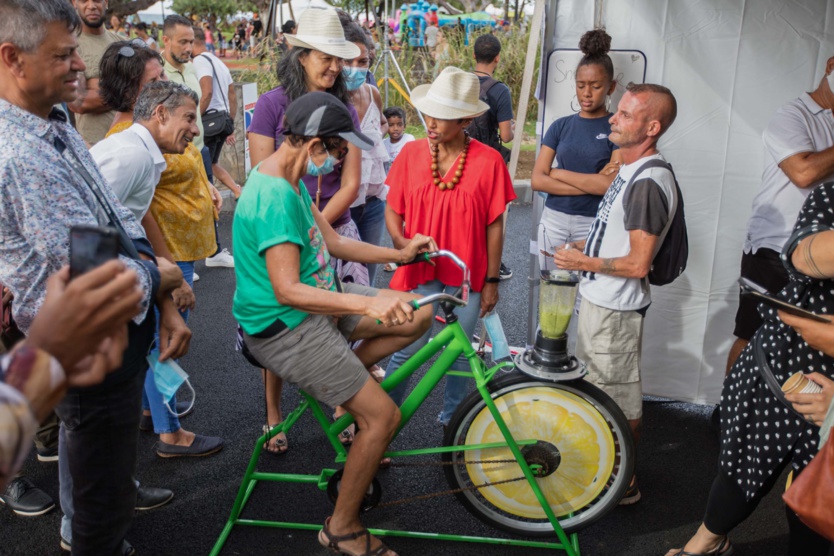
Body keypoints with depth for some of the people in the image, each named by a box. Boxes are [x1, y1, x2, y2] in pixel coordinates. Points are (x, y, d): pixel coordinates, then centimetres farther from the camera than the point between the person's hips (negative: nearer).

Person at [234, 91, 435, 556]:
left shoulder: (292, 181, 7)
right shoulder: (274, 196, -26)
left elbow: (332, 242, 13)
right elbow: (287, 290, -32)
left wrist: (398, 254, 9)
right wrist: (367, 305, -39)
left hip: (318, 300, 10)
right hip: (286, 327, -10)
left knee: (418, 315, 3)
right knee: (385, 416, -11)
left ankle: (345, 384, 14)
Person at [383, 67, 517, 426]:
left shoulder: (488, 161, -7)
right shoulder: (411, 153, -2)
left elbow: (495, 226, -2)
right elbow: (393, 212, 5)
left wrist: (492, 281, 0)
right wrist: (403, 244, -15)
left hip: (467, 277, 0)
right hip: (420, 274, 1)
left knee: (460, 353, 12)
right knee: (405, 350, 0)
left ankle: (451, 419, 33)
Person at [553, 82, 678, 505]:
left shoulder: (649, 183, -24)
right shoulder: (630, 170, 8)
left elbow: (638, 263, -26)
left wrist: (583, 262, -16)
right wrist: (584, 245, 7)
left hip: (616, 307, -10)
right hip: (599, 296, 10)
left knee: (620, 398, 4)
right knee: (596, 385, 24)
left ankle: (624, 481, 21)